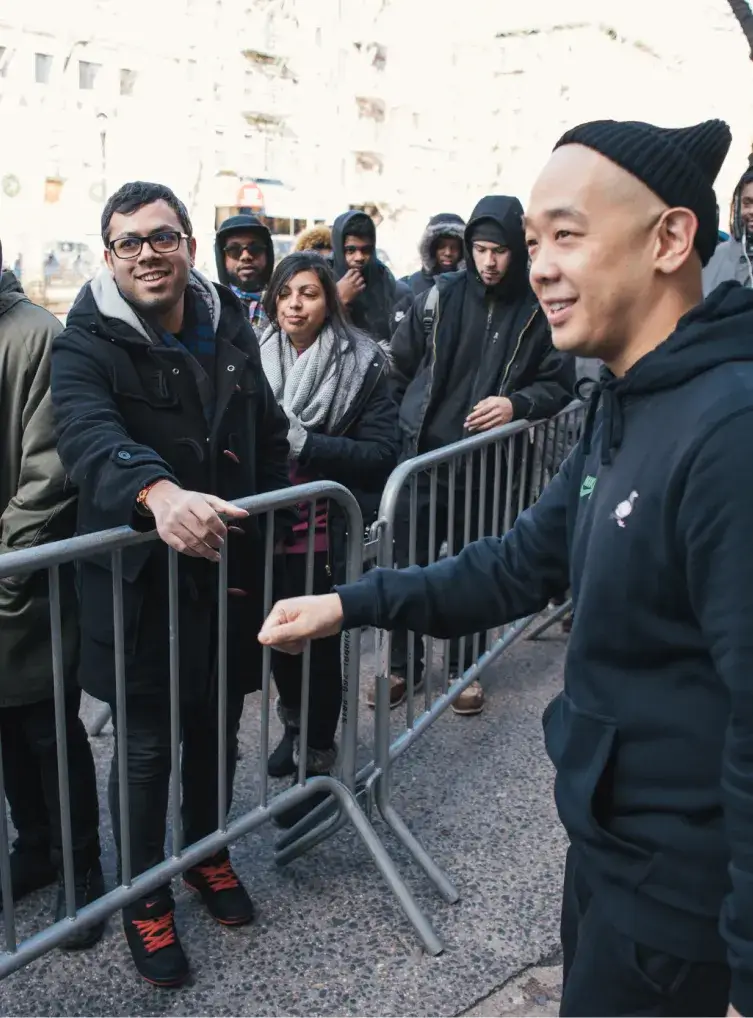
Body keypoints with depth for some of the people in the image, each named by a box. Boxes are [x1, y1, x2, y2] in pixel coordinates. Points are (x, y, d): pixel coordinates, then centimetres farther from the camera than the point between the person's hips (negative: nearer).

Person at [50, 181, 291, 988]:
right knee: (145, 746, 8)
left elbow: (269, 436, 18)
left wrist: (271, 524, 12)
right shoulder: (88, 344, -12)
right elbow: (89, 434, -33)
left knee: (216, 729, 19)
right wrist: (159, 493, -52)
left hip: (228, 569, 5)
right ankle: (144, 898, 30)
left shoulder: (230, 330, 5)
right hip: (139, 580, -4)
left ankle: (206, 854, 44)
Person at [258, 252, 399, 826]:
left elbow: (382, 452, -13)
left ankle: (319, 761, 24)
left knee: (319, 641, 4)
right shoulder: (257, 357, 3)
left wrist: (303, 443, -20)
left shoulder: (362, 365, -6)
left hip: (326, 534, -3)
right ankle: (296, 721, 44)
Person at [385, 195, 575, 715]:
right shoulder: (441, 296, 0)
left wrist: (515, 404, -16)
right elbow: (400, 365, 9)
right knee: (408, 565, 6)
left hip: (487, 462, -1)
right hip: (422, 453, 1)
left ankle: (466, 668, 28)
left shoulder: (540, 310, -4)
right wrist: (400, 423, 10)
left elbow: (559, 384, 1)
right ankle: (404, 666, 23)